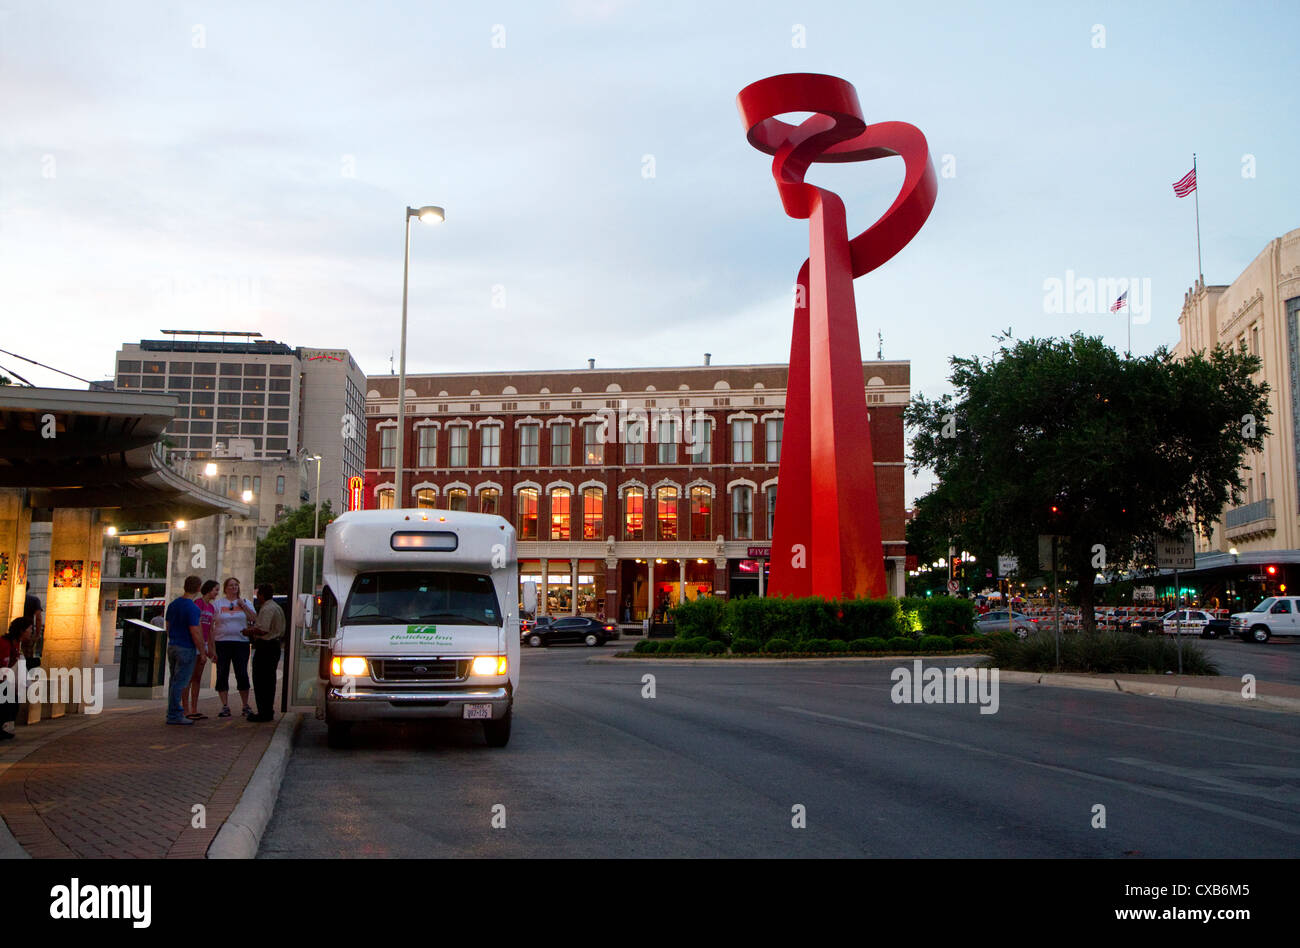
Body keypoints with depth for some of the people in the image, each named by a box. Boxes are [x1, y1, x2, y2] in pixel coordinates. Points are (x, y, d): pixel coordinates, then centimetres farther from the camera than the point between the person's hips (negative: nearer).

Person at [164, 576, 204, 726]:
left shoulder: (173, 604, 7)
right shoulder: (192, 608, -18)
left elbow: (168, 627, 16)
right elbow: (195, 633, -19)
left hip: (172, 646, 8)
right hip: (186, 649, -8)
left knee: (175, 681, 17)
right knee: (180, 682, -4)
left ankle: (175, 710, 25)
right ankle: (174, 715, -1)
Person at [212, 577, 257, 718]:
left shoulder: (245, 602, 11)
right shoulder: (218, 604, 8)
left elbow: (255, 619, 0)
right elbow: (211, 625, 4)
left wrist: (244, 605, -5)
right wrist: (211, 645, -4)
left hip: (241, 643, 0)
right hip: (222, 642, 0)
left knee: (242, 674, -1)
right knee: (222, 675, 1)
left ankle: (246, 706, 9)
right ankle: (225, 706, 8)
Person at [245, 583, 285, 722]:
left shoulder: (267, 609, -14)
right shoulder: (277, 607, 19)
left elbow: (263, 630, -23)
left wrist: (249, 631, -6)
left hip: (265, 647, -10)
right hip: (275, 645, 10)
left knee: (260, 681, -6)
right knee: (269, 681, 13)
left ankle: (263, 712, -7)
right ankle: (269, 712, 16)